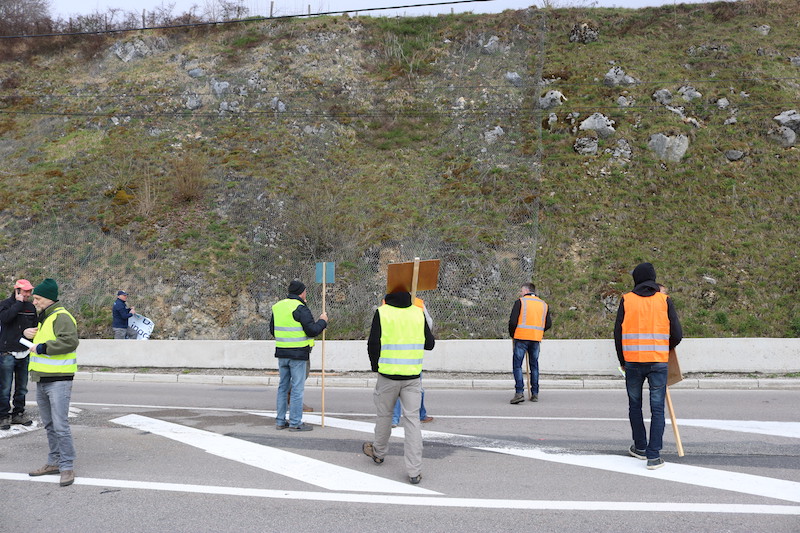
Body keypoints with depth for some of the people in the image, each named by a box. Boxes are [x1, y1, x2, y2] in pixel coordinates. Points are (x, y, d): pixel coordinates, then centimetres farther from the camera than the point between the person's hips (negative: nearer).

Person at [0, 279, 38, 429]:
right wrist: (19, 303, -18)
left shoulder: (31, 307, 11)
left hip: (24, 354, 5)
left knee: (22, 387, 11)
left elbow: (36, 326, 21)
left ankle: (18, 414, 21)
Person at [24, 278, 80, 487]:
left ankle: (67, 467, -5)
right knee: (49, 425, 17)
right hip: (42, 380, 10)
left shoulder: (61, 317, -14)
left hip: (59, 381, -10)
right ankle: (54, 462, 27)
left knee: (60, 426, -10)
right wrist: (28, 333, 12)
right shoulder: (43, 318, 18)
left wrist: (42, 348, -23)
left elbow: (70, 341, -29)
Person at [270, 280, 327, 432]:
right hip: (298, 354, -7)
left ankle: (280, 421, 18)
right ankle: (295, 423, 2)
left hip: (281, 353, 7)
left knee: (283, 386, 14)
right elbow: (312, 330, -17)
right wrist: (322, 321, -1)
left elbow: (272, 330, 18)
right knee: (297, 388, -1)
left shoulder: (277, 307, 10)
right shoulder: (300, 308, -13)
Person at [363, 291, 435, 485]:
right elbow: (429, 343, 7)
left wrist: (375, 366, 10)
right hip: (412, 376, 1)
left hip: (388, 375, -1)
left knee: (384, 414, 17)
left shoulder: (382, 312, -6)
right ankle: (414, 471, -2)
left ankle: (378, 452, 40)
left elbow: (373, 344, -7)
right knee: (413, 418, 3)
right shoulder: (418, 313, 1)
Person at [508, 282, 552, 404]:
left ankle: (519, 392, -13)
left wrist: (512, 334, 8)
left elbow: (512, 322, -8)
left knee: (517, 365, -2)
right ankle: (535, 394, 15)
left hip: (521, 338, -5)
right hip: (536, 339, 5)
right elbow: (548, 324, 11)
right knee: (534, 365, 13)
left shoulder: (520, 302, -2)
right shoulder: (544, 305, 13)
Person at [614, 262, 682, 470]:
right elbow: (677, 334, 1)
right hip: (658, 361, 0)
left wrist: (622, 360, 15)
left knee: (635, 405, 17)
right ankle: (654, 456, -1)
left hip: (633, 361, 1)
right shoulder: (664, 300, 2)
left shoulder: (626, 300, 2)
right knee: (657, 409, 3)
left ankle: (640, 447, 28)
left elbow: (618, 333, 2)